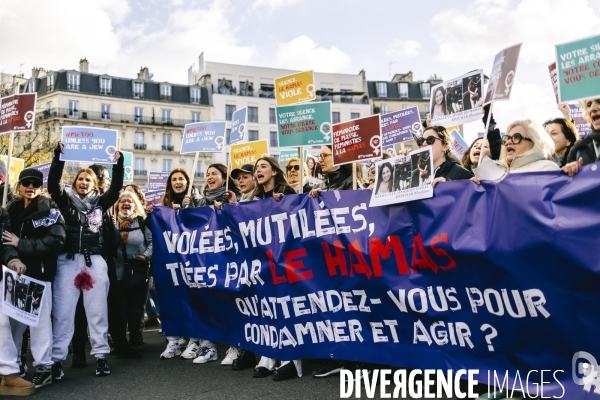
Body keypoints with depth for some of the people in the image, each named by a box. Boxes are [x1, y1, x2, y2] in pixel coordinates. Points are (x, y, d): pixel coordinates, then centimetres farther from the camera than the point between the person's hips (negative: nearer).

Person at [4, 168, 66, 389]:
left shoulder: (50, 210, -3)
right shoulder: (11, 209, 13)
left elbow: (55, 242, -14)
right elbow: (5, 238, 13)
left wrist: (21, 244, -14)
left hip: (39, 272, -5)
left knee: (40, 318, -3)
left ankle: (43, 367, 6)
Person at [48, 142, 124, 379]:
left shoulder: (100, 202, 14)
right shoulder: (65, 200, 12)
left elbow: (116, 188, 2)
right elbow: (53, 182, -2)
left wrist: (117, 163, -9)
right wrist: (59, 156, -12)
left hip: (94, 261, 1)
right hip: (68, 260, 0)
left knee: (97, 310, 3)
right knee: (63, 310, -1)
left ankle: (101, 355, 8)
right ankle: (57, 358, 3)